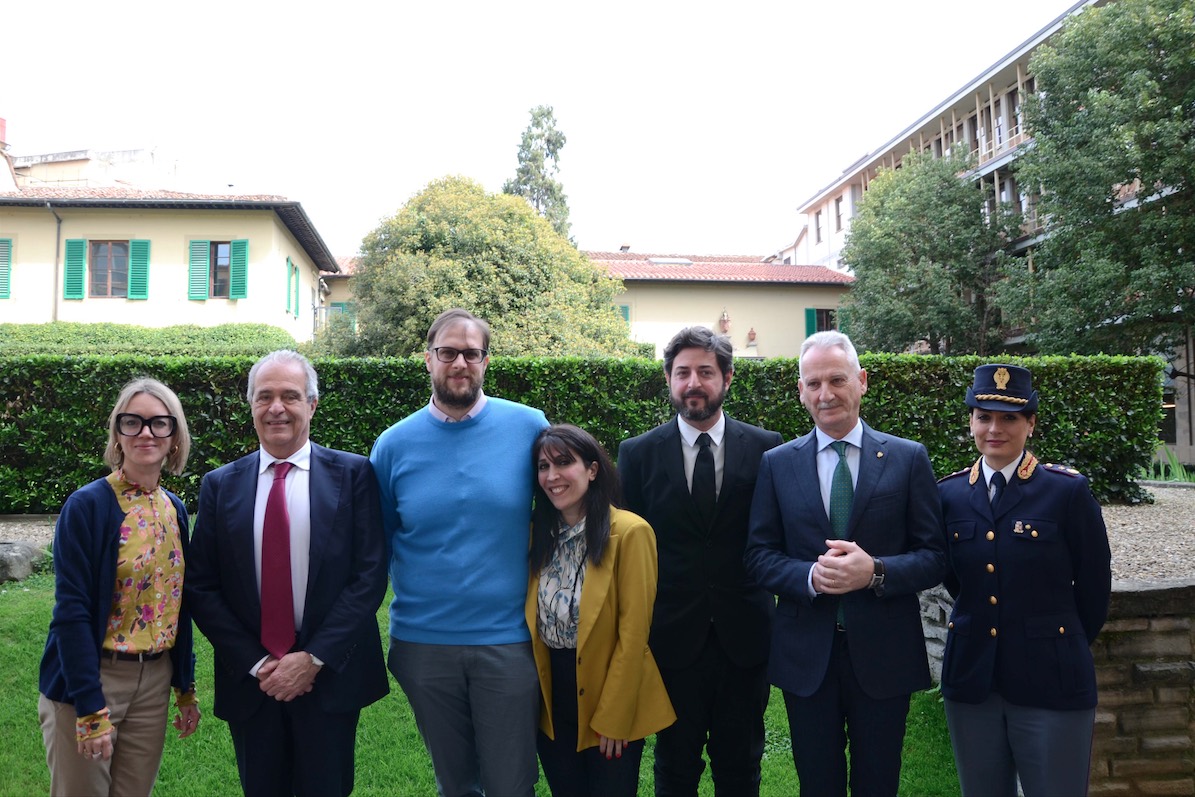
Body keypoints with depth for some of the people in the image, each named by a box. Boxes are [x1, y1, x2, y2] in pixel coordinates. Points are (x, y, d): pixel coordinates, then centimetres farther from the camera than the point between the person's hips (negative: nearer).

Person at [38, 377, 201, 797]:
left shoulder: (174, 508, 4)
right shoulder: (87, 505, -14)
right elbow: (71, 611, -16)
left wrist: (185, 687, 11)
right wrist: (91, 709, -19)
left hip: (155, 680, 6)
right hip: (88, 680, -5)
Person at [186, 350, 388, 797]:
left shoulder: (353, 475, -3)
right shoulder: (220, 485, 4)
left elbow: (369, 575, -8)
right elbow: (202, 587, 2)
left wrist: (314, 658, -13)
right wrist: (255, 663, -7)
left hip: (330, 676, -2)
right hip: (250, 681, 2)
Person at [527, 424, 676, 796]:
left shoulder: (629, 532, -17)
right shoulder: (538, 532, 1)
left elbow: (633, 633, -16)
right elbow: (535, 624, 7)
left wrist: (611, 718, -14)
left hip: (612, 705, -5)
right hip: (552, 703, 5)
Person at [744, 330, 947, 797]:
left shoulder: (908, 459, -1)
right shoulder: (777, 464, 2)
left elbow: (934, 557, -3)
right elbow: (759, 556, 0)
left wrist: (876, 571, -21)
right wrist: (811, 576, -19)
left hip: (883, 654, -1)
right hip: (805, 654, 1)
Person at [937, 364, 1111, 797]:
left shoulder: (1068, 491, -8)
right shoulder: (948, 494, 2)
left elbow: (1094, 588, 1)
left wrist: (1061, 646, 10)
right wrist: (980, 629, 13)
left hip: (1051, 684, -3)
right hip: (970, 680, 3)